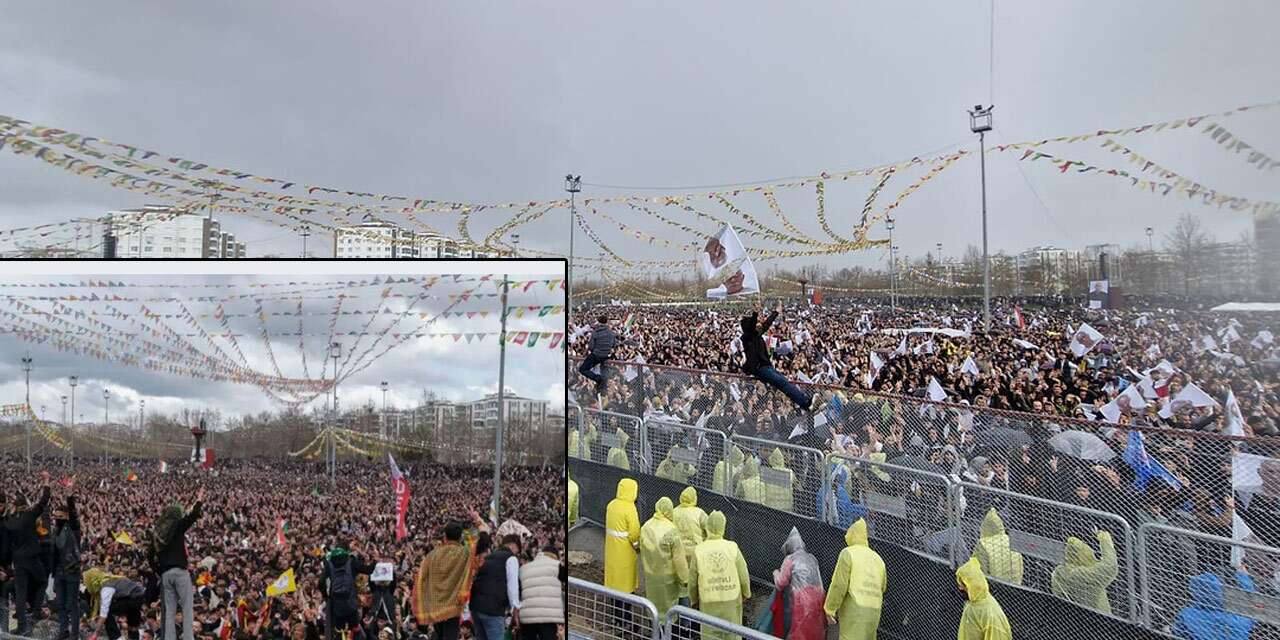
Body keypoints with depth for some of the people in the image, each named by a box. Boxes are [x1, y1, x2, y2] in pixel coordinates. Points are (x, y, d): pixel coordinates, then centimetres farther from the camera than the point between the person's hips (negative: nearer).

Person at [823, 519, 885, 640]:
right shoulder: (877, 558, 16)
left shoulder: (848, 553, -3)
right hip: (874, 612, 6)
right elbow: (882, 588, 21)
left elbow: (839, 585, -10)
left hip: (854, 610, -6)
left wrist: (829, 609, -5)